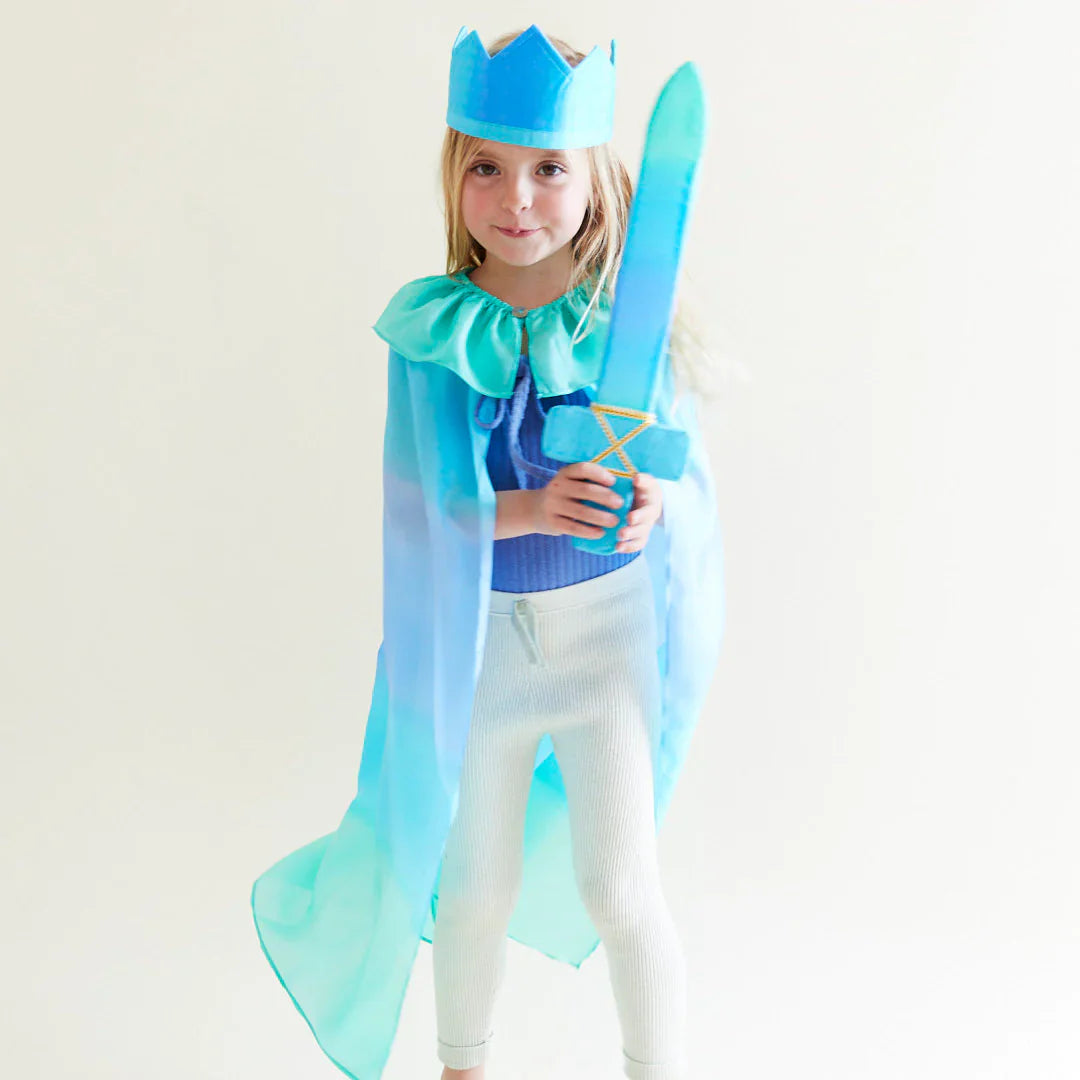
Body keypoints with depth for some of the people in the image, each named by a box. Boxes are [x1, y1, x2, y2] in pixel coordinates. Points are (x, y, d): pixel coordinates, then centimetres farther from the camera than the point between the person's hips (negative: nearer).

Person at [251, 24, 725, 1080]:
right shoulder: (430, 332, -9)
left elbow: (690, 471, -2)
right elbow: (417, 501, -12)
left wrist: (654, 499, -26)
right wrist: (530, 509, -29)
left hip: (608, 625, -1)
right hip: (476, 633, 1)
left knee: (619, 889, -2)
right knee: (476, 885, 16)